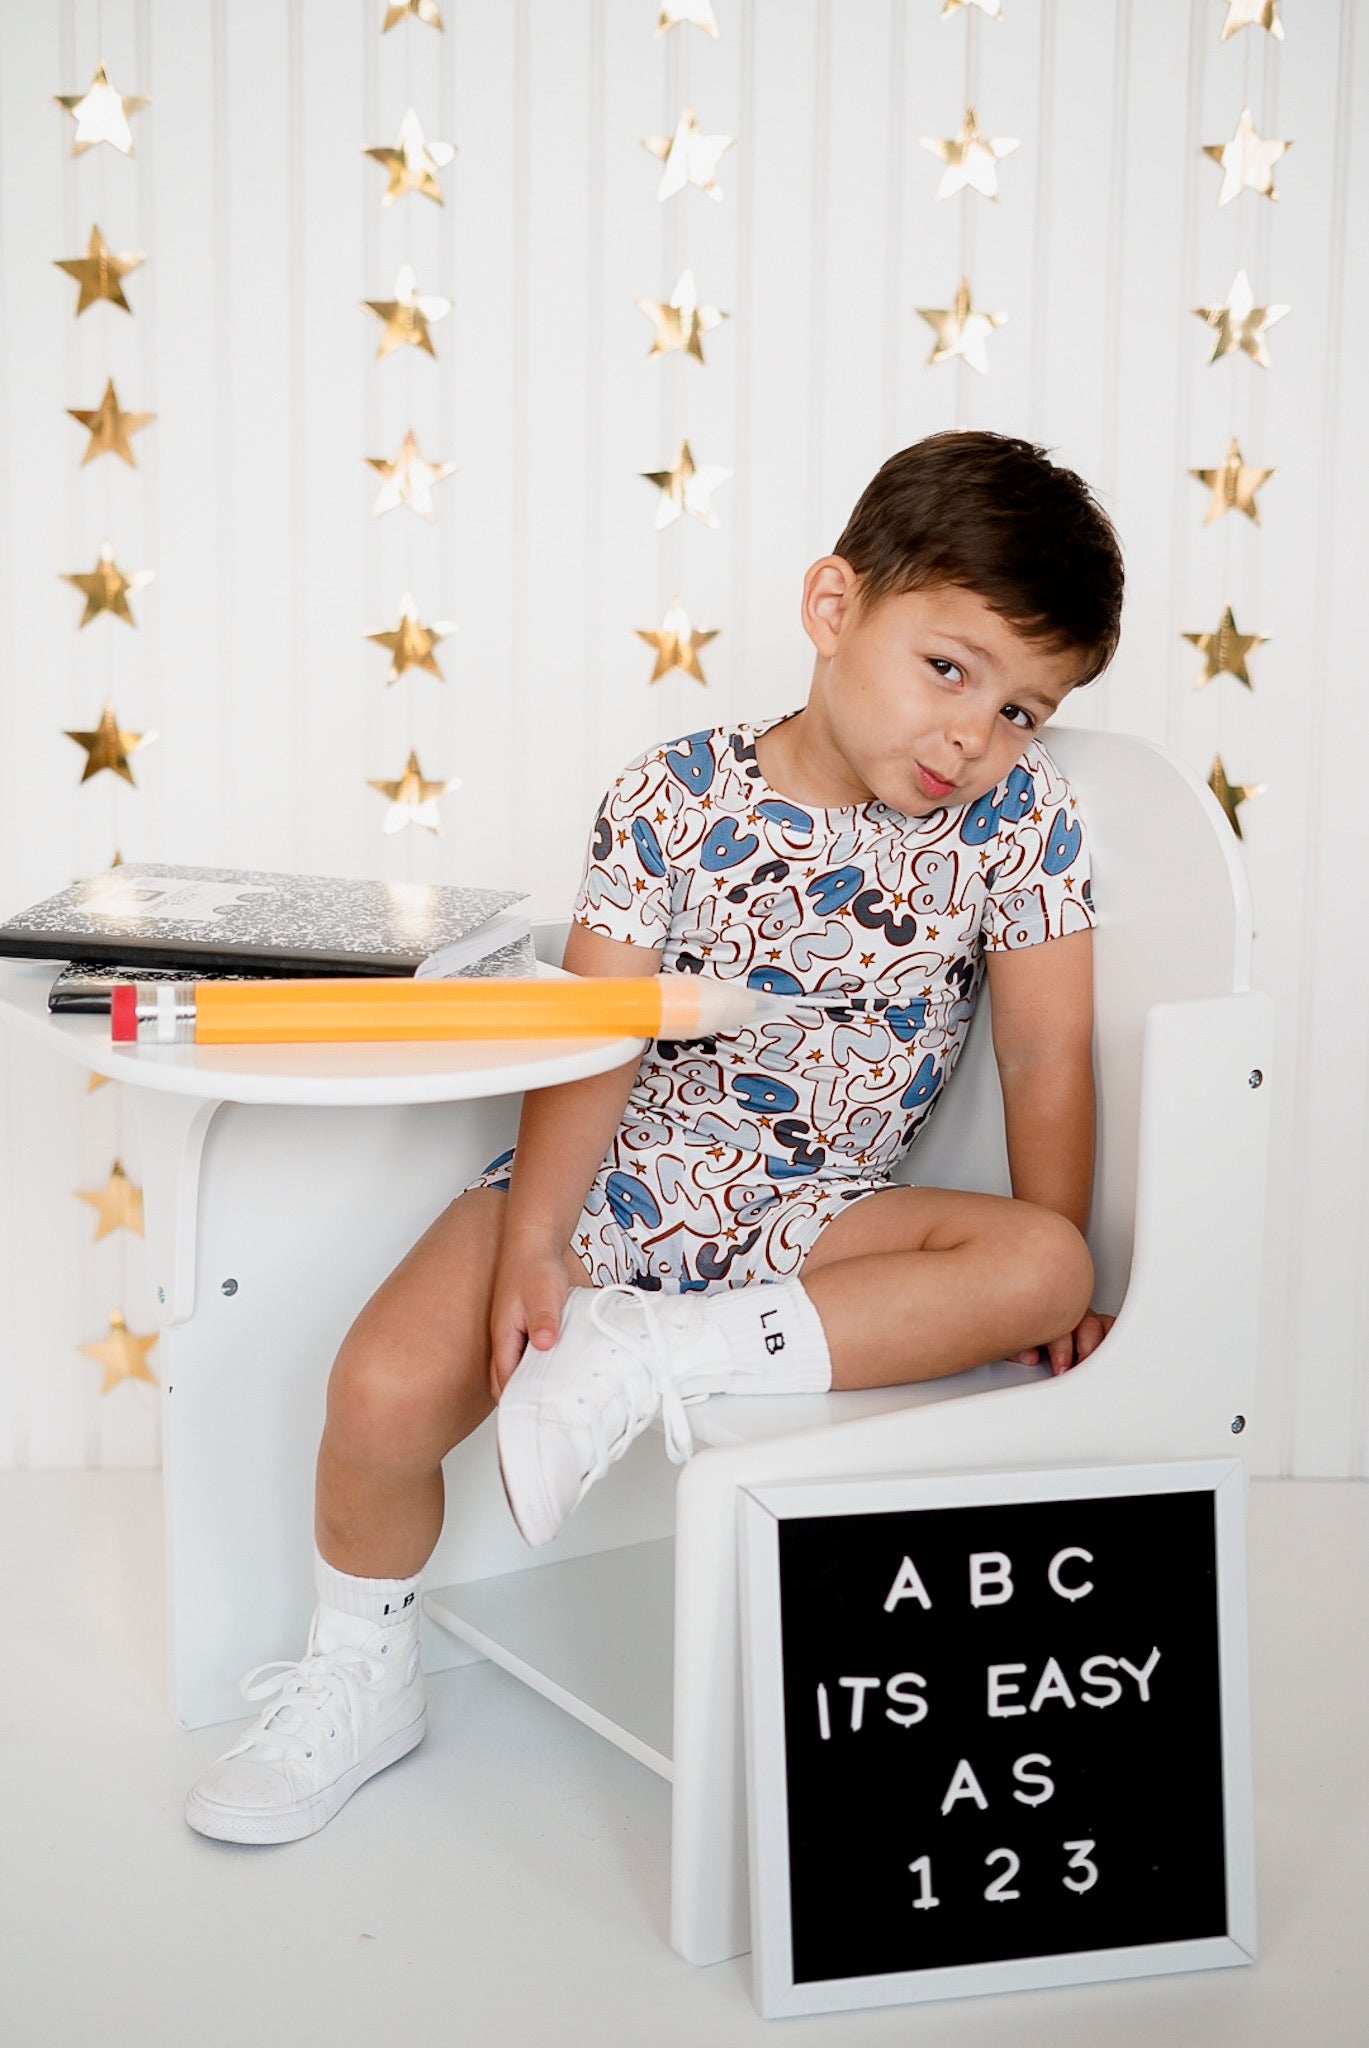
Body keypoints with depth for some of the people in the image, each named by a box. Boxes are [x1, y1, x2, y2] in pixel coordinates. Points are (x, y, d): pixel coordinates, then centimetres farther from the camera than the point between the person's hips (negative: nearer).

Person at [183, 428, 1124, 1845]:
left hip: (819, 1215, 1)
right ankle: (357, 1685, 11)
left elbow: (1046, 1055, -1)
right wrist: (531, 1243, -19)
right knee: (385, 1386, -18)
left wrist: (1046, 1278, -5)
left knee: (1038, 1260, -27)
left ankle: (651, 1356, -25)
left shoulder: (1020, 816, -4)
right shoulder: (679, 797, -9)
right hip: (620, 1179, -1)